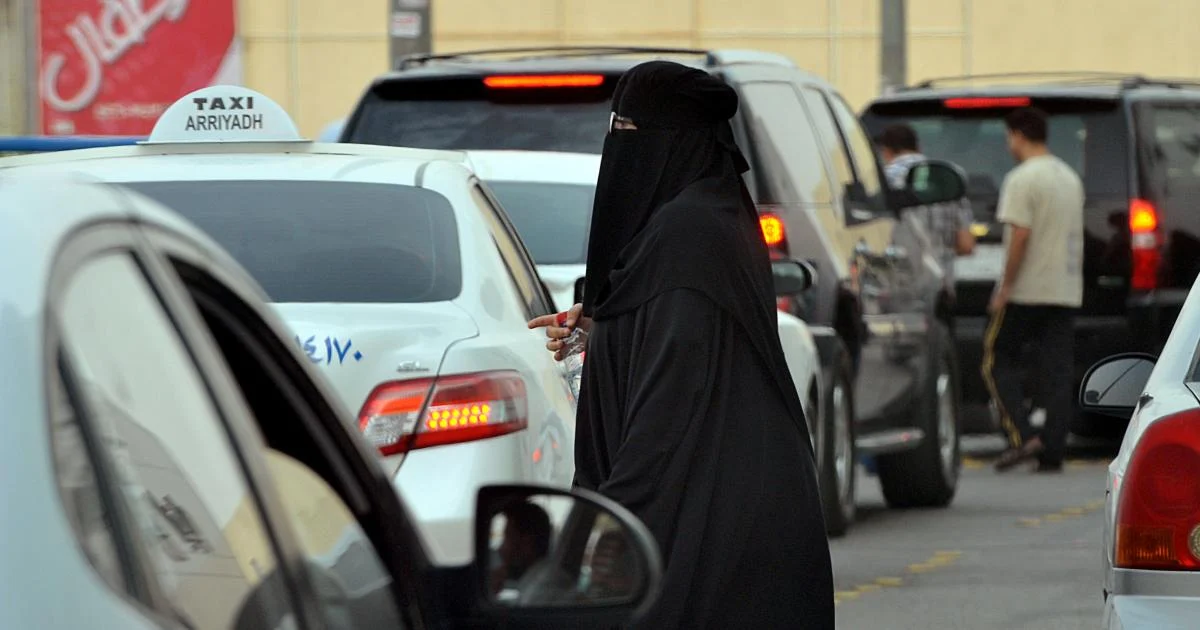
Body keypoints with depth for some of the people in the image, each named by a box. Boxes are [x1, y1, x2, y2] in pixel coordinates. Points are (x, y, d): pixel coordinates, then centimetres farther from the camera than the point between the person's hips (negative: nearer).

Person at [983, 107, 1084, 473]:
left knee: (998, 360, 5)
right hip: (1066, 289, 7)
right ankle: (1052, 453, 2)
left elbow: (1020, 235, -19)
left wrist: (1005, 287, -14)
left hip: (1027, 291, -7)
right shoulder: (1070, 178, 14)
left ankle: (1022, 437, -8)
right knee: (1057, 374, 5)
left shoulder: (1023, 180, -12)